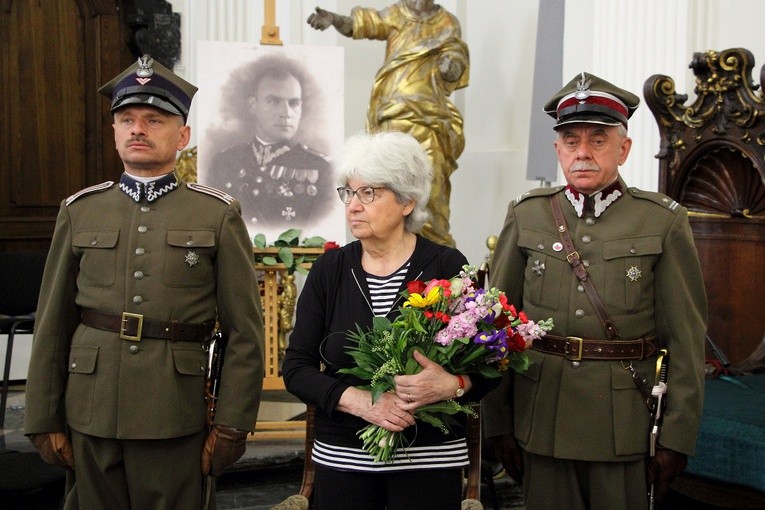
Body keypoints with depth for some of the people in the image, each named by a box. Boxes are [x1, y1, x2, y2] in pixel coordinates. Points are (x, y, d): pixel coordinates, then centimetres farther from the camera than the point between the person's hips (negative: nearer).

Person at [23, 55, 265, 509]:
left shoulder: (219, 215, 0)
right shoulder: (80, 211, 7)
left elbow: (246, 334, -2)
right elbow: (52, 326, 8)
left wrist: (231, 426, -5)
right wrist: (44, 420, 6)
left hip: (175, 420, -2)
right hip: (90, 416, 3)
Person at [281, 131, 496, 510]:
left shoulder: (447, 266, -5)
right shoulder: (329, 270, 1)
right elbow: (296, 368, -1)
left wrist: (452, 385, -22)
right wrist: (361, 401, -16)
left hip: (430, 459, -2)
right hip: (341, 458, 2)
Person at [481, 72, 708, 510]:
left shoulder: (664, 221, -1)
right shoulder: (527, 215, 4)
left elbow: (687, 340, -2)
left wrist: (678, 437, -4)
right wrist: (499, 423, 1)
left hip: (626, 422, -1)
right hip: (541, 420, 2)